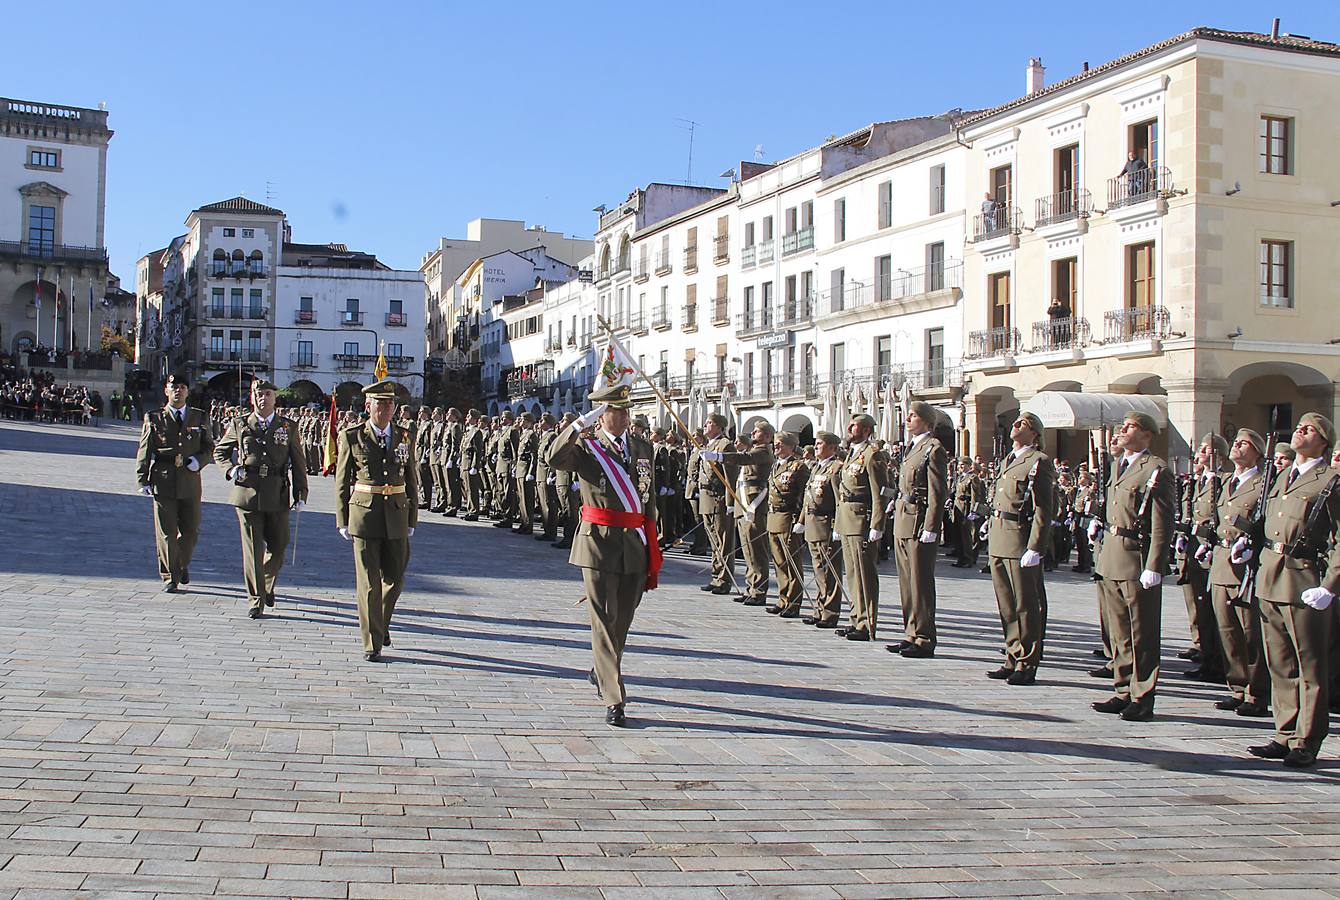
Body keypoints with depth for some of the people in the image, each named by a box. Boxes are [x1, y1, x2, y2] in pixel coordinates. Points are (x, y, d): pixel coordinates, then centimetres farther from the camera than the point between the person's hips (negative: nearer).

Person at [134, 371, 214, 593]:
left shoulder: (199, 417, 10)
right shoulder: (154, 418, 5)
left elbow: (209, 447, 14)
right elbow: (144, 452, 4)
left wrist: (198, 461, -7)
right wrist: (143, 480, -5)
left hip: (190, 482, 2)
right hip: (163, 481, -2)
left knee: (191, 530, 8)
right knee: (166, 532, -1)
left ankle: (182, 565, 34)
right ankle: (170, 577, 8)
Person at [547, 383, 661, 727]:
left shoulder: (643, 449, 11)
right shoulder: (586, 446, -3)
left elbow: (650, 503, 14)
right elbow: (554, 458, -25)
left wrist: (653, 556, 12)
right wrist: (583, 423, -29)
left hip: (635, 544, 5)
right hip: (599, 544, -5)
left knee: (623, 620, 16)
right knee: (604, 621, -5)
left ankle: (602, 673, 40)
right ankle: (614, 701, -5)